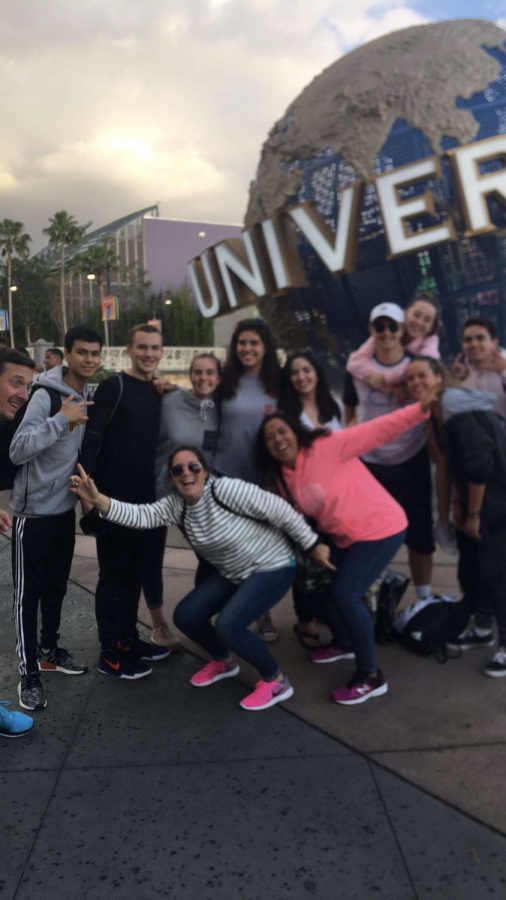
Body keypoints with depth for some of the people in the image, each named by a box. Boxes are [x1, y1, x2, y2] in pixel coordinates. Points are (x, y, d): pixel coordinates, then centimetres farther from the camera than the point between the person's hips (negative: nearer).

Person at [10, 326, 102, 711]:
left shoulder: (90, 397, 6)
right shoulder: (46, 395, -18)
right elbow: (18, 450, -25)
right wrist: (61, 419, -31)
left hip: (66, 507, 7)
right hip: (34, 510, -7)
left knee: (57, 585, 17)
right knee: (29, 591, 2)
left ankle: (49, 649, 34)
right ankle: (29, 673, 11)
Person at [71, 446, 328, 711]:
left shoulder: (227, 490, -25)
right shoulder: (177, 505, -6)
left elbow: (281, 511, -20)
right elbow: (141, 515, -22)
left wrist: (313, 546, -12)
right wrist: (98, 500, -37)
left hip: (272, 568, -7)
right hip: (232, 574, 7)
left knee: (228, 626, -24)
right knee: (185, 616, 0)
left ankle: (276, 681, -1)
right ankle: (223, 661, 28)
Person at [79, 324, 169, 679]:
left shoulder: (159, 391, 12)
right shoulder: (114, 386, -10)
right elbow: (92, 440, -16)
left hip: (145, 499, 7)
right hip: (113, 499, -7)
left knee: (136, 573, 16)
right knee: (113, 575, 1)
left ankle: (129, 639, 30)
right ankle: (110, 654, 12)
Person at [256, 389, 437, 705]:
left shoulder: (326, 446, -19)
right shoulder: (283, 477, 4)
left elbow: (379, 431, -24)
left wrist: (421, 409, -33)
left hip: (380, 529, -8)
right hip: (344, 538, 9)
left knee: (345, 594, -15)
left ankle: (371, 677, 0)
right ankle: (345, 643, 37)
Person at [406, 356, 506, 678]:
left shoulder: (461, 411, -22)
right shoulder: (437, 412, 7)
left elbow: (479, 465, -25)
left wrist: (474, 513, -17)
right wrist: (460, 505, 13)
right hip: (474, 500, 10)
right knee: (470, 568, 18)